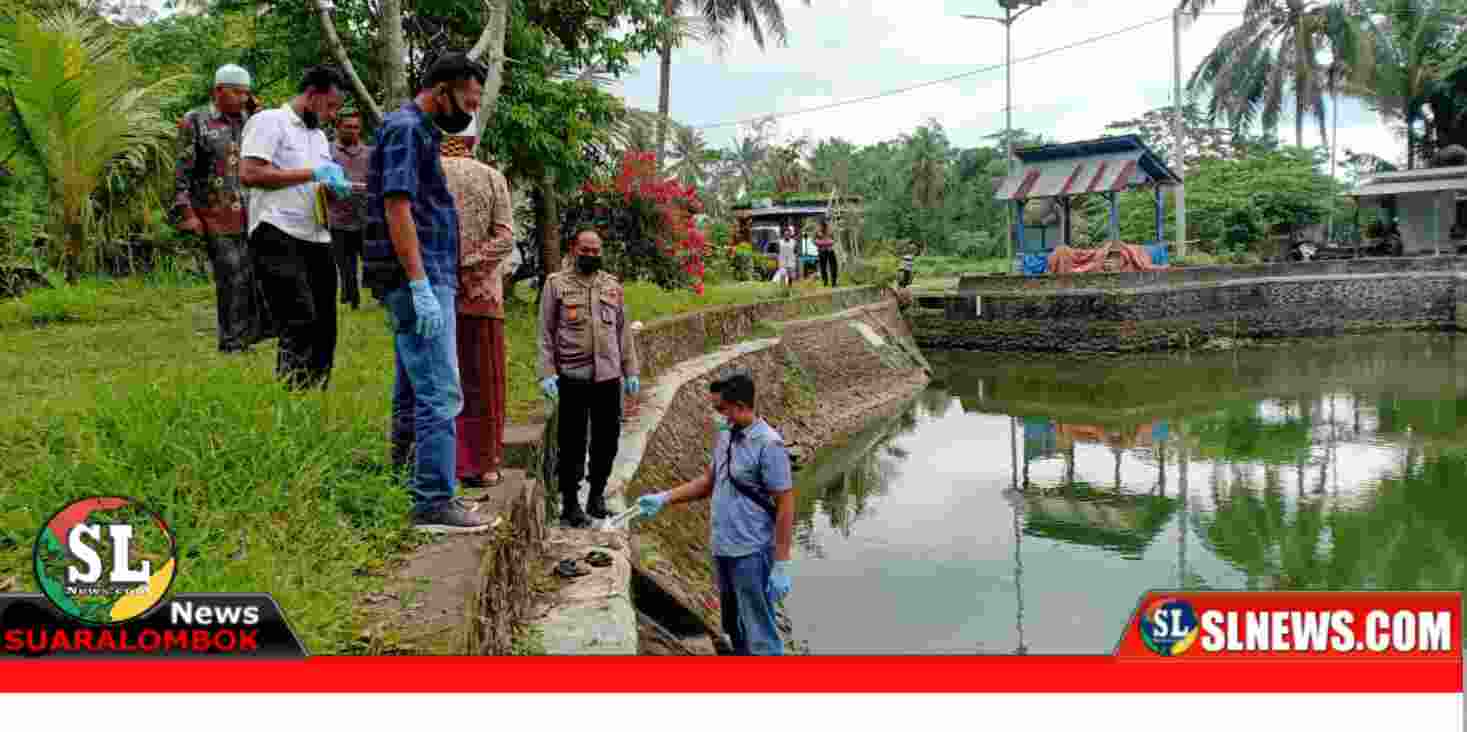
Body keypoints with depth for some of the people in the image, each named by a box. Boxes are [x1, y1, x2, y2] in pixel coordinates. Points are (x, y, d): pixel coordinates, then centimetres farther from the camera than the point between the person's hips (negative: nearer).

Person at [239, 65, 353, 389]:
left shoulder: (320, 136, 25)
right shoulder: (269, 121, -1)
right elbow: (249, 173, -13)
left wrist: (335, 188, 6)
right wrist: (312, 173, -13)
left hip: (317, 238, 8)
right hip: (279, 237, -8)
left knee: (324, 329, 6)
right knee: (301, 324, -21)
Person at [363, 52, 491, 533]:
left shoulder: (420, 132, 21)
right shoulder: (405, 128, -9)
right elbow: (397, 209, -19)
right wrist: (421, 286, -24)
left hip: (425, 282, 10)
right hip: (418, 281, -10)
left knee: (413, 394, 13)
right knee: (440, 394, -11)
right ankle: (434, 503, -8)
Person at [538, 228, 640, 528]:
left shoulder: (613, 285, 13)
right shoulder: (557, 283, 2)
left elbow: (623, 331, 15)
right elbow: (545, 332, -1)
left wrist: (631, 371, 10)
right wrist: (547, 373, -10)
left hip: (609, 375, 4)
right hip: (572, 376, -4)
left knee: (607, 439, 9)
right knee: (572, 442, 2)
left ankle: (597, 496, 25)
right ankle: (570, 504, 12)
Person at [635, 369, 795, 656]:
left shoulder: (768, 445, -18)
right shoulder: (724, 436, 6)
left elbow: (785, 506, -17)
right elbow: (709, 481, 20)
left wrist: (781, 565, -18)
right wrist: (665, 498, 12)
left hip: (752, 556, -8)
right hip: (722, 551, 8)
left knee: (759, 635, -1)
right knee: (735, 630, 20)